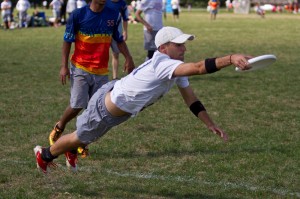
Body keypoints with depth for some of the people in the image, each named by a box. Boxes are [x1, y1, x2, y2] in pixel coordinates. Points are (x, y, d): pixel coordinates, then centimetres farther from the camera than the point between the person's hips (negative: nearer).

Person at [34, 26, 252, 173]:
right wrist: (231, 58, -65)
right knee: (80, 138, 18)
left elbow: (191, 99, -5)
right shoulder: (163, 64, -39)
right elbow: (198, 67, -56)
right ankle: (45, 155, 44)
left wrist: (211, 124, -13)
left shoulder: (176, 67, -10)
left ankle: (70, 152, 60)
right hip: (105, 110, -8)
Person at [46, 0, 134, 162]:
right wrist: (64, 66, -6)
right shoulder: (78, 15, -6)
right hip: (80, 68, -4)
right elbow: (67, 40, 0)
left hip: (102, 71, 4)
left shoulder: (113, 15, 4)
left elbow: (119, 39, 14)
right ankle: (58, 129, 18)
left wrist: (128, 58, -1)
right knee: (77, 105, -11)